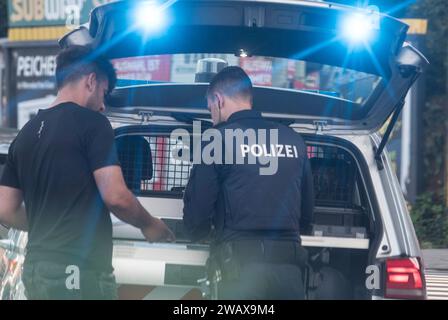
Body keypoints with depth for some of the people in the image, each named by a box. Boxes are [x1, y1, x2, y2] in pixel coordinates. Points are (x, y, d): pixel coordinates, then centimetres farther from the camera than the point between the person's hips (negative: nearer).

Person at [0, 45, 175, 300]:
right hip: (79, 271, -7)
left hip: (35, 269, 8)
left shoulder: (26, 134, 15)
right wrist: (149, 224, 4)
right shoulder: (91, 123, -6)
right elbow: (115, 196, -14)